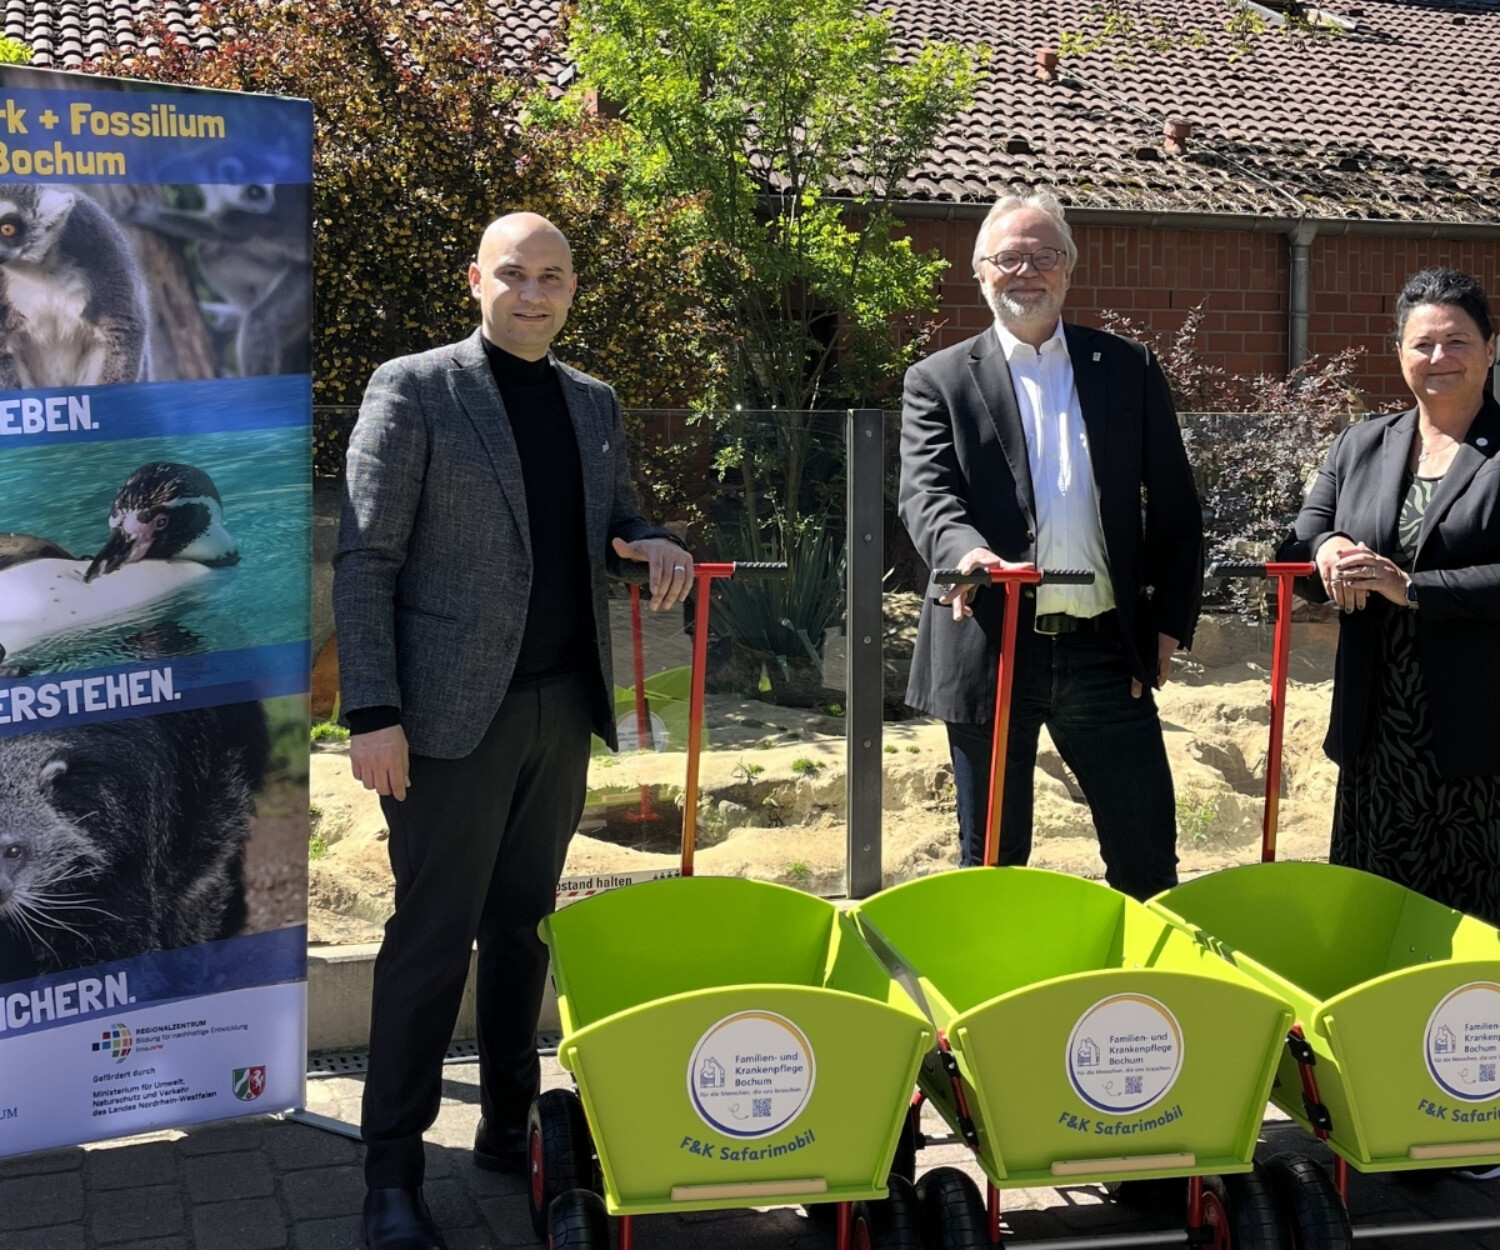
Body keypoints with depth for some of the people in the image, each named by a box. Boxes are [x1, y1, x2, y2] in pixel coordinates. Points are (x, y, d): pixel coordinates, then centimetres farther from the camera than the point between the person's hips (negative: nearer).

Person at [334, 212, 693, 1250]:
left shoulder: (594, 403, 13)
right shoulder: (413, 390, -5)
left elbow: (612, 519, 24)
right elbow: (364, 560, -8)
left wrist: (651, 543, -2)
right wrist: (373, 713, -15)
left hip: (565, 704, 6)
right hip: (456, 713, -5)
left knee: (521, 926, 14)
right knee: (432, 937, -1)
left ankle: (510, 1127, 26)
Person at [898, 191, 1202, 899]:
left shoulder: (1129, 369, 10)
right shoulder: (941, 381, 5)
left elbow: (1174, 503, 12)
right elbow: (925, 493, -9)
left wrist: (1172, 619, 4)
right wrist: (965, 550, -31)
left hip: (1107, 650, 2)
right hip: (990, 652, -1)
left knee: (1148, 858, 6)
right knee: (993, 862, 9)